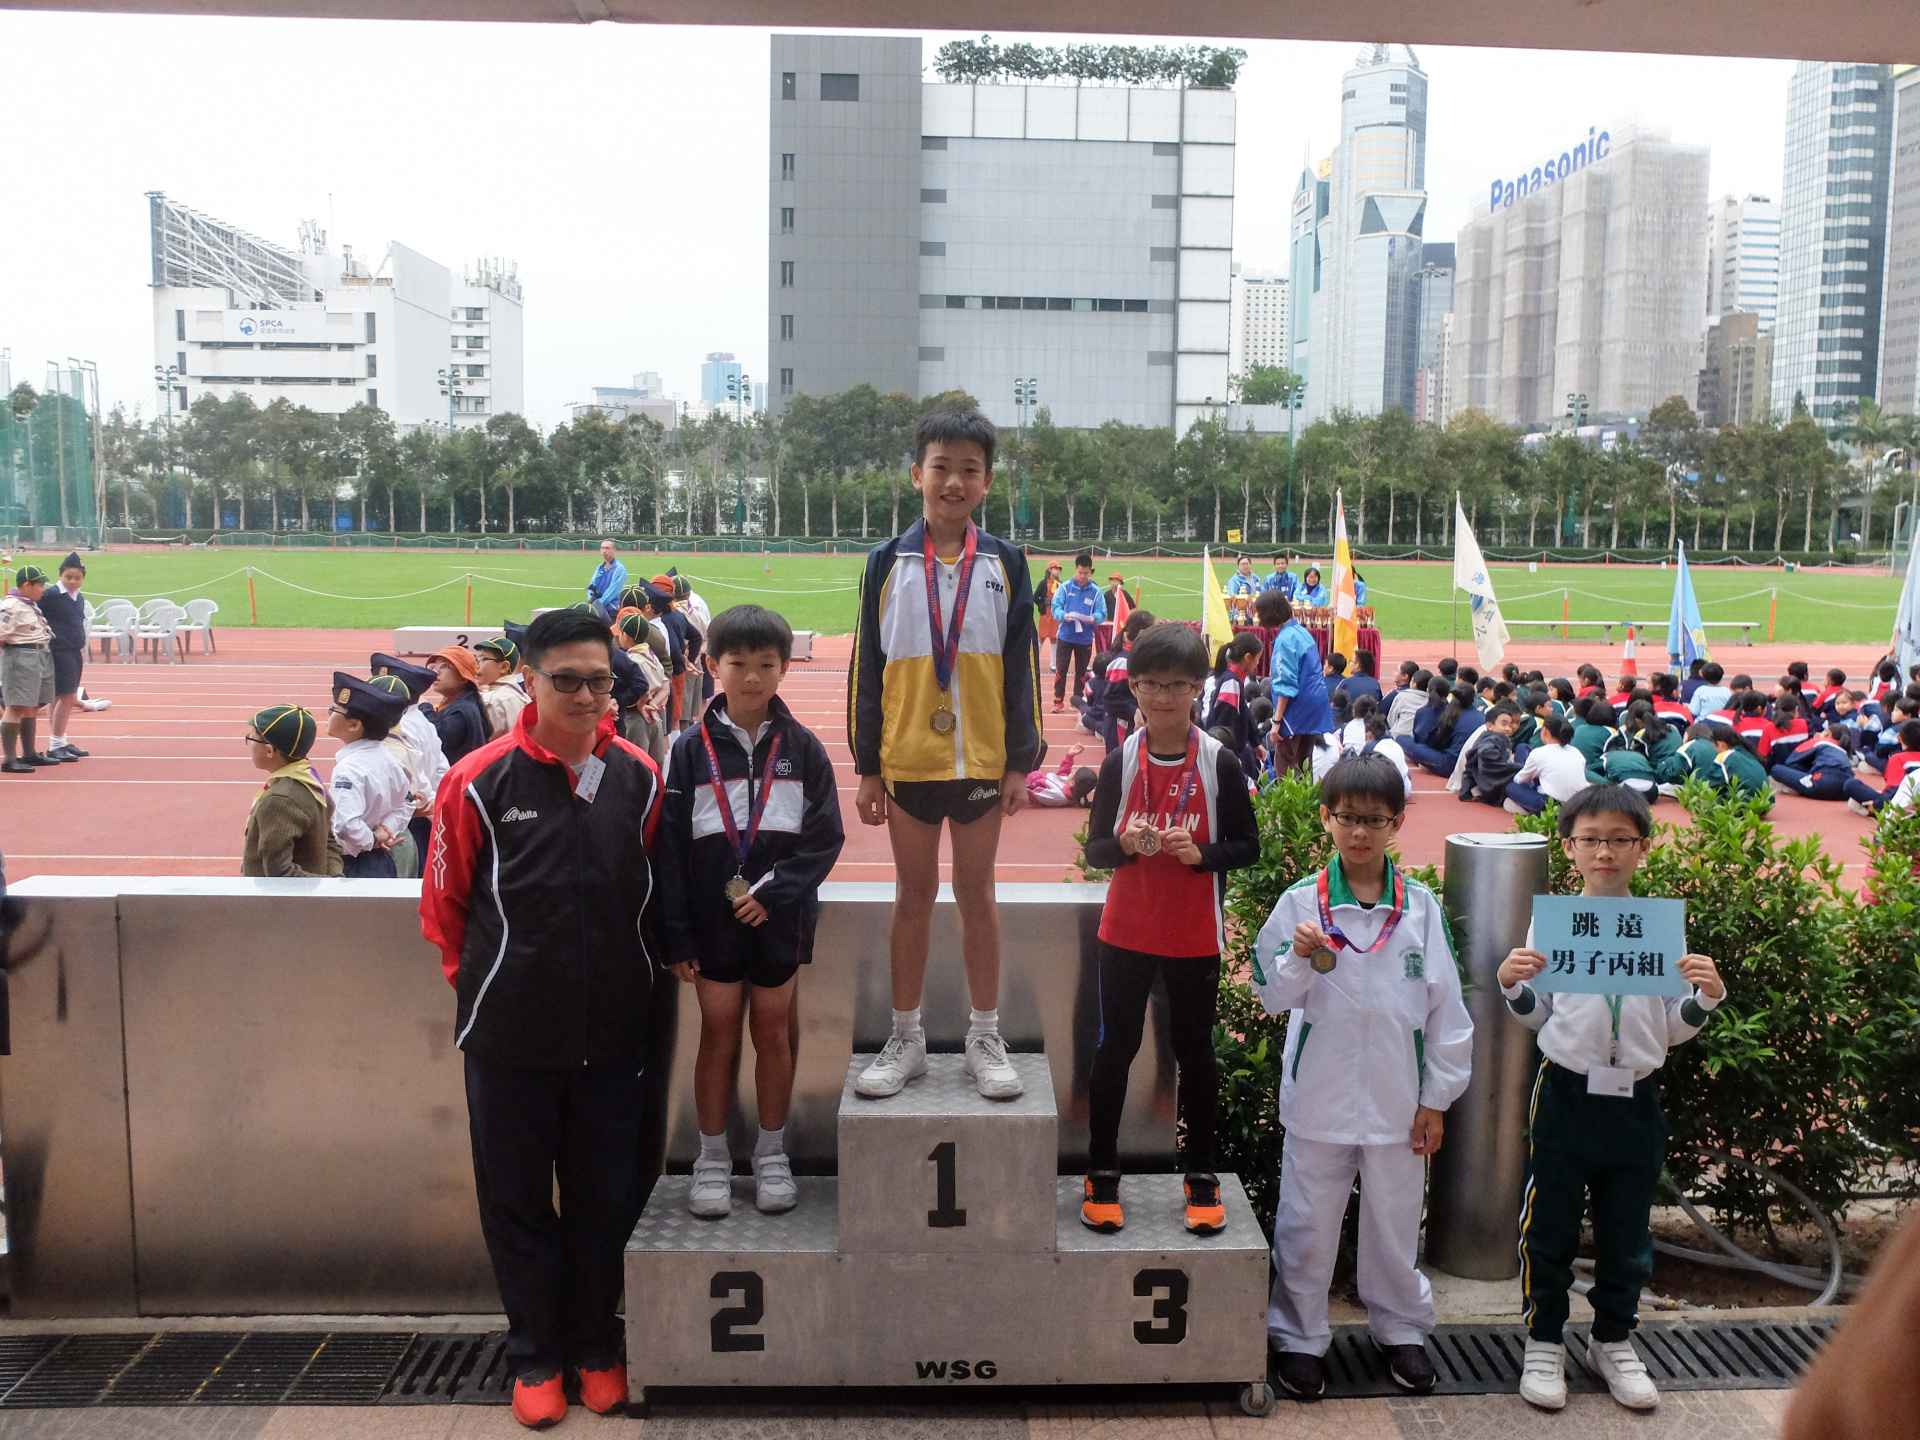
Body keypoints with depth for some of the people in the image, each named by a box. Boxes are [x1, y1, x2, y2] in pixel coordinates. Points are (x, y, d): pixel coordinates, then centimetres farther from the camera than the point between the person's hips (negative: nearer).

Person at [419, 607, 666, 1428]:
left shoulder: (640, 778, -2)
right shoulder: (479, 782, -9)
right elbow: (444, 905, 1)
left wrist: (632, 972, 9)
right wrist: (485, 982, 6)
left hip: (611, 1034, 2)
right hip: (510, 1034, -2)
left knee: (605, 1200, 14)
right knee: (518, 1201, 12)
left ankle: (597, 1347, 33)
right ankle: (536, 1355, 31)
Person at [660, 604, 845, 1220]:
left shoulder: (801, 747, -2)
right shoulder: (692, 748, -2)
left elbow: (825, 836, -3)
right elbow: (671, 847, -3)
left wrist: (774, 891, -16)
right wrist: (677, 936, -6)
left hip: (780, 918, 0)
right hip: (713, 921, 0)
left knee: (773, 1033, 9)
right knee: (718, 1034, 8)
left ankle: (772, 1153, 26)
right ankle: (712, 1158, 23)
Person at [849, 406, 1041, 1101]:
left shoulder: (1004, 563, 1)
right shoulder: (888, 563, 0)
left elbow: (1021, 667, 3)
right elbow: (866, 668, 2)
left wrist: (1021, 762, -1)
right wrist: (867, 768, 0)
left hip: (982, 759, 0)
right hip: (907, 758, 0)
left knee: (976, 893, 10)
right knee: (913, 894, 10)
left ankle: (985, 1036, 22)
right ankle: (906, 1037, 22)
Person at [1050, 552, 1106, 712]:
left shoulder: (1096, 591, 0)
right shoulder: (1065, 587, -2)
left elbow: (1102, 614, -1)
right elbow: (1055, 607, -3)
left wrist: (1094, 619, -23)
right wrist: (1064, 615, -23)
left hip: (1085, 639, 1)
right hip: (1065, 636, -1)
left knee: (1081, 672, 10)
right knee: (1060, 669, -1)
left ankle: (1078, 700, 20)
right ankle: (1058, 700, 7)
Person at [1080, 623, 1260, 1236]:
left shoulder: (1220, 764, -5)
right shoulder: (1120, 762, -2)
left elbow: (1248, 846, -1)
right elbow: (1094, 847, 1)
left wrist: (1200, 852, -20)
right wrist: (1125, 843, -20)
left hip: (1195, 938, -1)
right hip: (1126, 932, 1)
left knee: (1195, 1050, 10)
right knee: (1116, 1047, 7)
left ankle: (1201, 1174, 25)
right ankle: (1102, 1172, 21)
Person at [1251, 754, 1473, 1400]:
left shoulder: (1420, 905, -3)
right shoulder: (1301, 902, -6)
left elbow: (1444, 1003, 2)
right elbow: (1272, 997, -3)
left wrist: (1437, 1096, 3)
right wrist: (1299, 959, -23)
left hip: (1397, 1098, 1)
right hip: (1318, 1096, -1)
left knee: (1396, 1220, 15)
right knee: (1307, 1223, 9)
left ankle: (1401, 1328, 36)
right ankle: (1298, 1337, 27)